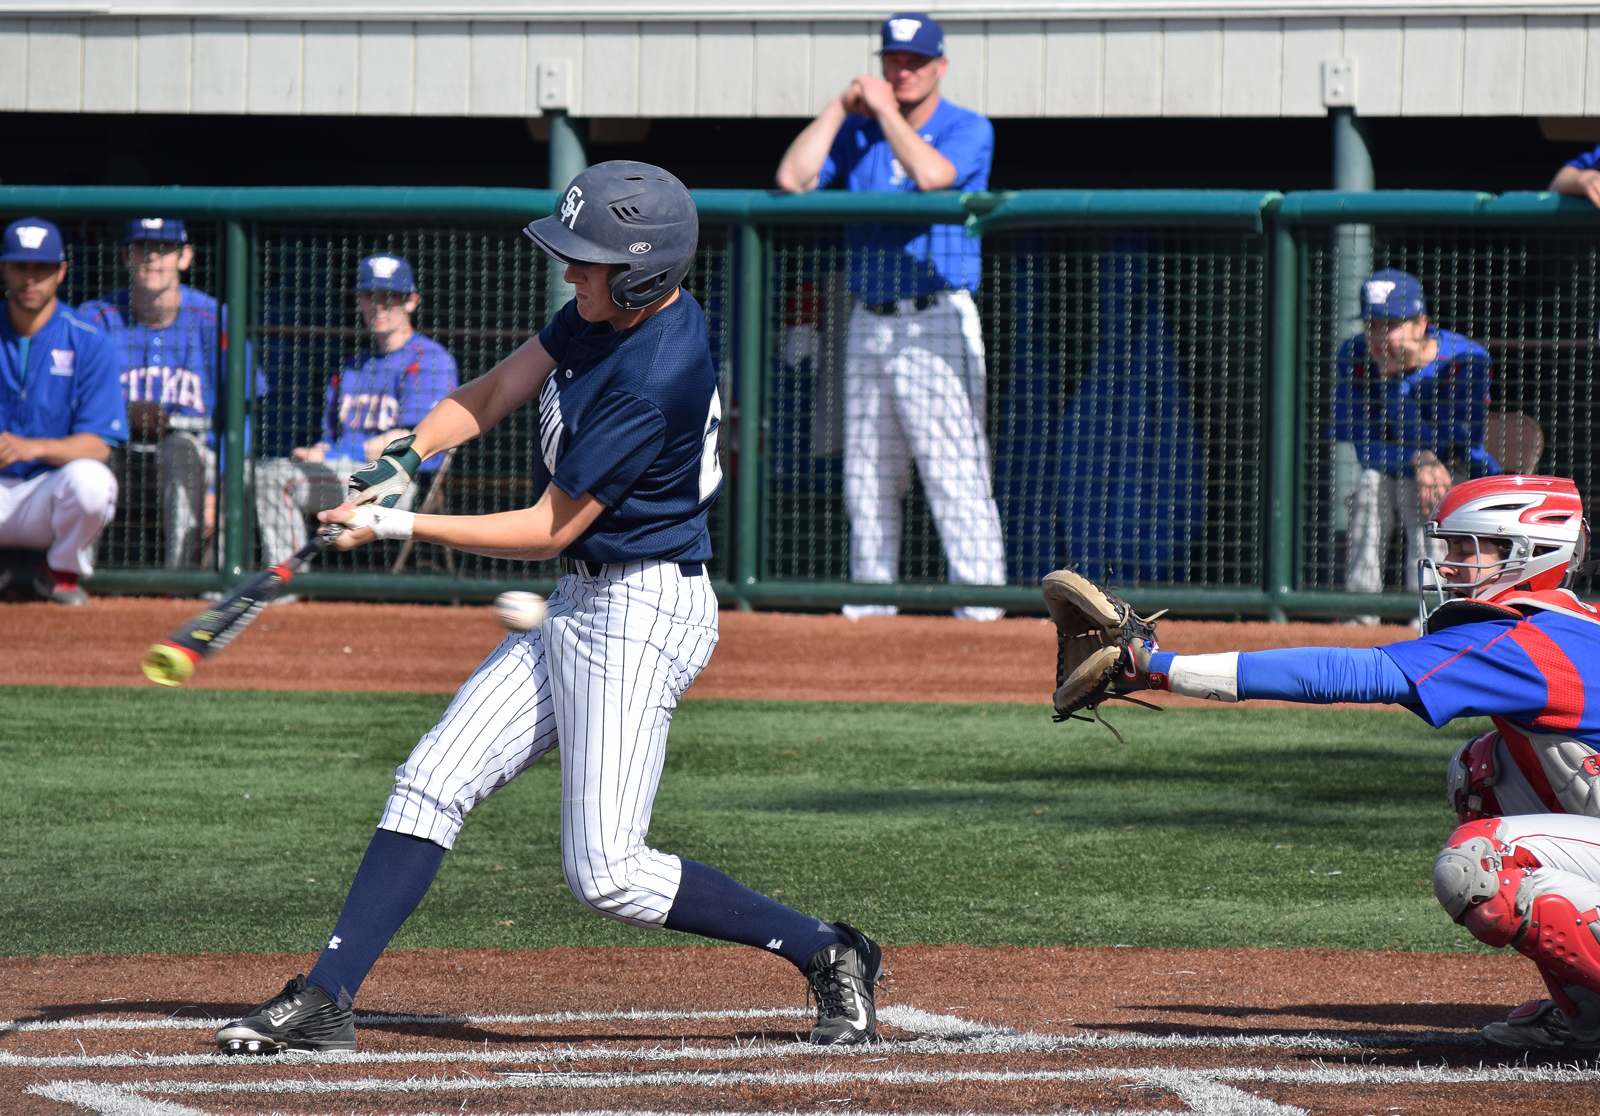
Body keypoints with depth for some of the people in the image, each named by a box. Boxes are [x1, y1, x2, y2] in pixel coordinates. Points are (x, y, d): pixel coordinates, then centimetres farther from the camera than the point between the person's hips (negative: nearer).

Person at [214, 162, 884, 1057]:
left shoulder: (656, 377, -25)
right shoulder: (611, 312, 2)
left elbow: (552, 528, -20)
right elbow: (494, 394, 8)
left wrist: (401, 527, -17)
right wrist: (403, 460, -10)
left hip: (644, 612, -10)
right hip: (584, 606, 10)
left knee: (606, 873, -10)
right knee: (435, 781, 4)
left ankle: (828, 955, 2)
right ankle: (326, 999, 5)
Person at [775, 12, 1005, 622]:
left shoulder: (969, 130, -1)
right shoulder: (856, 132, 13)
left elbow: (931, 174, -22)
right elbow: (792, 178, -1)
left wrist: (886, 109, -10)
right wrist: (843, 106, 0)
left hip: (935, 326, -6)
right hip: (869, 325, 6)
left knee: (955, 476, -12)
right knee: (868, 482, 10)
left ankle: (980, 608, -14)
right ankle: (868, 610, 16)